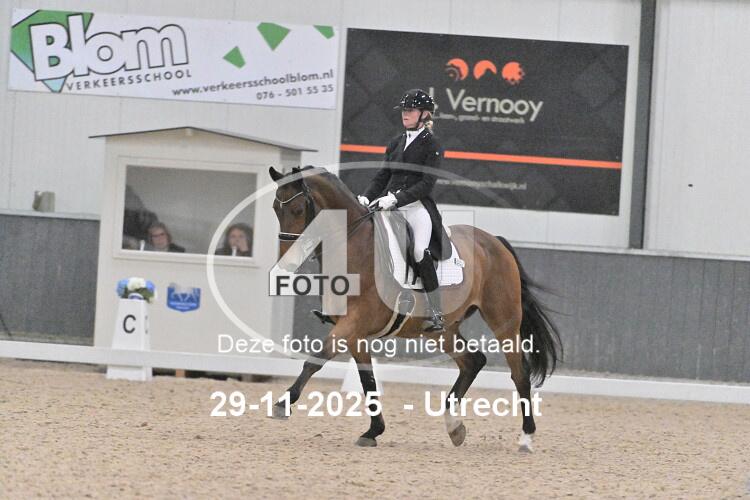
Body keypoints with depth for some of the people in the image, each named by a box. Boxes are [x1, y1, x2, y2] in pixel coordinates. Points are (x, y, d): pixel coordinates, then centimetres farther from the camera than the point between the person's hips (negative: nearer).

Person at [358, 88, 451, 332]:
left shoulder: (431, 145, -1)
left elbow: (426, 184, -10)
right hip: (390, 204, 6)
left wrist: (395, 199, -20)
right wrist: (366, 198, 1)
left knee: (421, 253, -23)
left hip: (417, 205, -6)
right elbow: (382, 176, 19)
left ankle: (437, 316, -17)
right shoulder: (396, 143, 18)